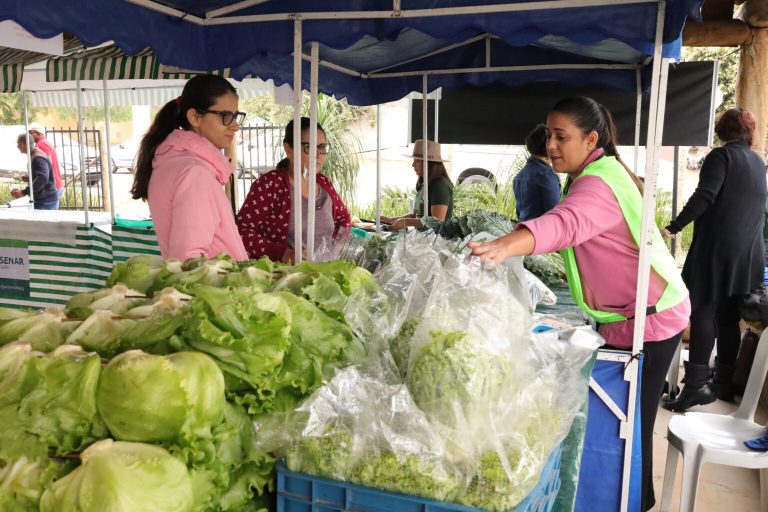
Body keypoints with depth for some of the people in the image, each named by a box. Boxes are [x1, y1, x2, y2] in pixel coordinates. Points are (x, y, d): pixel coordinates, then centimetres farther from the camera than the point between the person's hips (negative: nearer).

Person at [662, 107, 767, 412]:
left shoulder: (721, 156, -6)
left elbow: (704, 196, -19)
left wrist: (674, 227, -21)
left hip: (717, 247, -6)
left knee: (703, 312, -8)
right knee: (728, 317, 10)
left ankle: (696, 385, -14)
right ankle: (724, 384, 14)